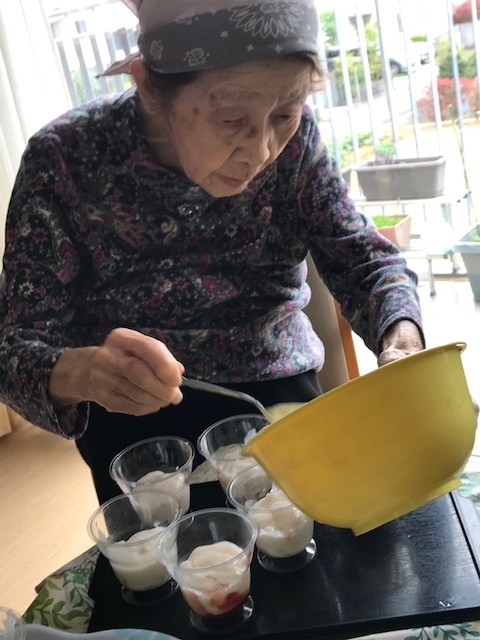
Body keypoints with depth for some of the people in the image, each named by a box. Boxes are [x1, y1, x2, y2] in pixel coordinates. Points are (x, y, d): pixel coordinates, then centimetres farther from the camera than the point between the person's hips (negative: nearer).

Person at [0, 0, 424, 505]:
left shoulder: (293, 138, -12)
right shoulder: (65, 161, -19)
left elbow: (364, 261, -6)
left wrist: (403, 338, -28)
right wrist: (81, 373, -41)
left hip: (281, 393, 2)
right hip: (136, 420, -1)